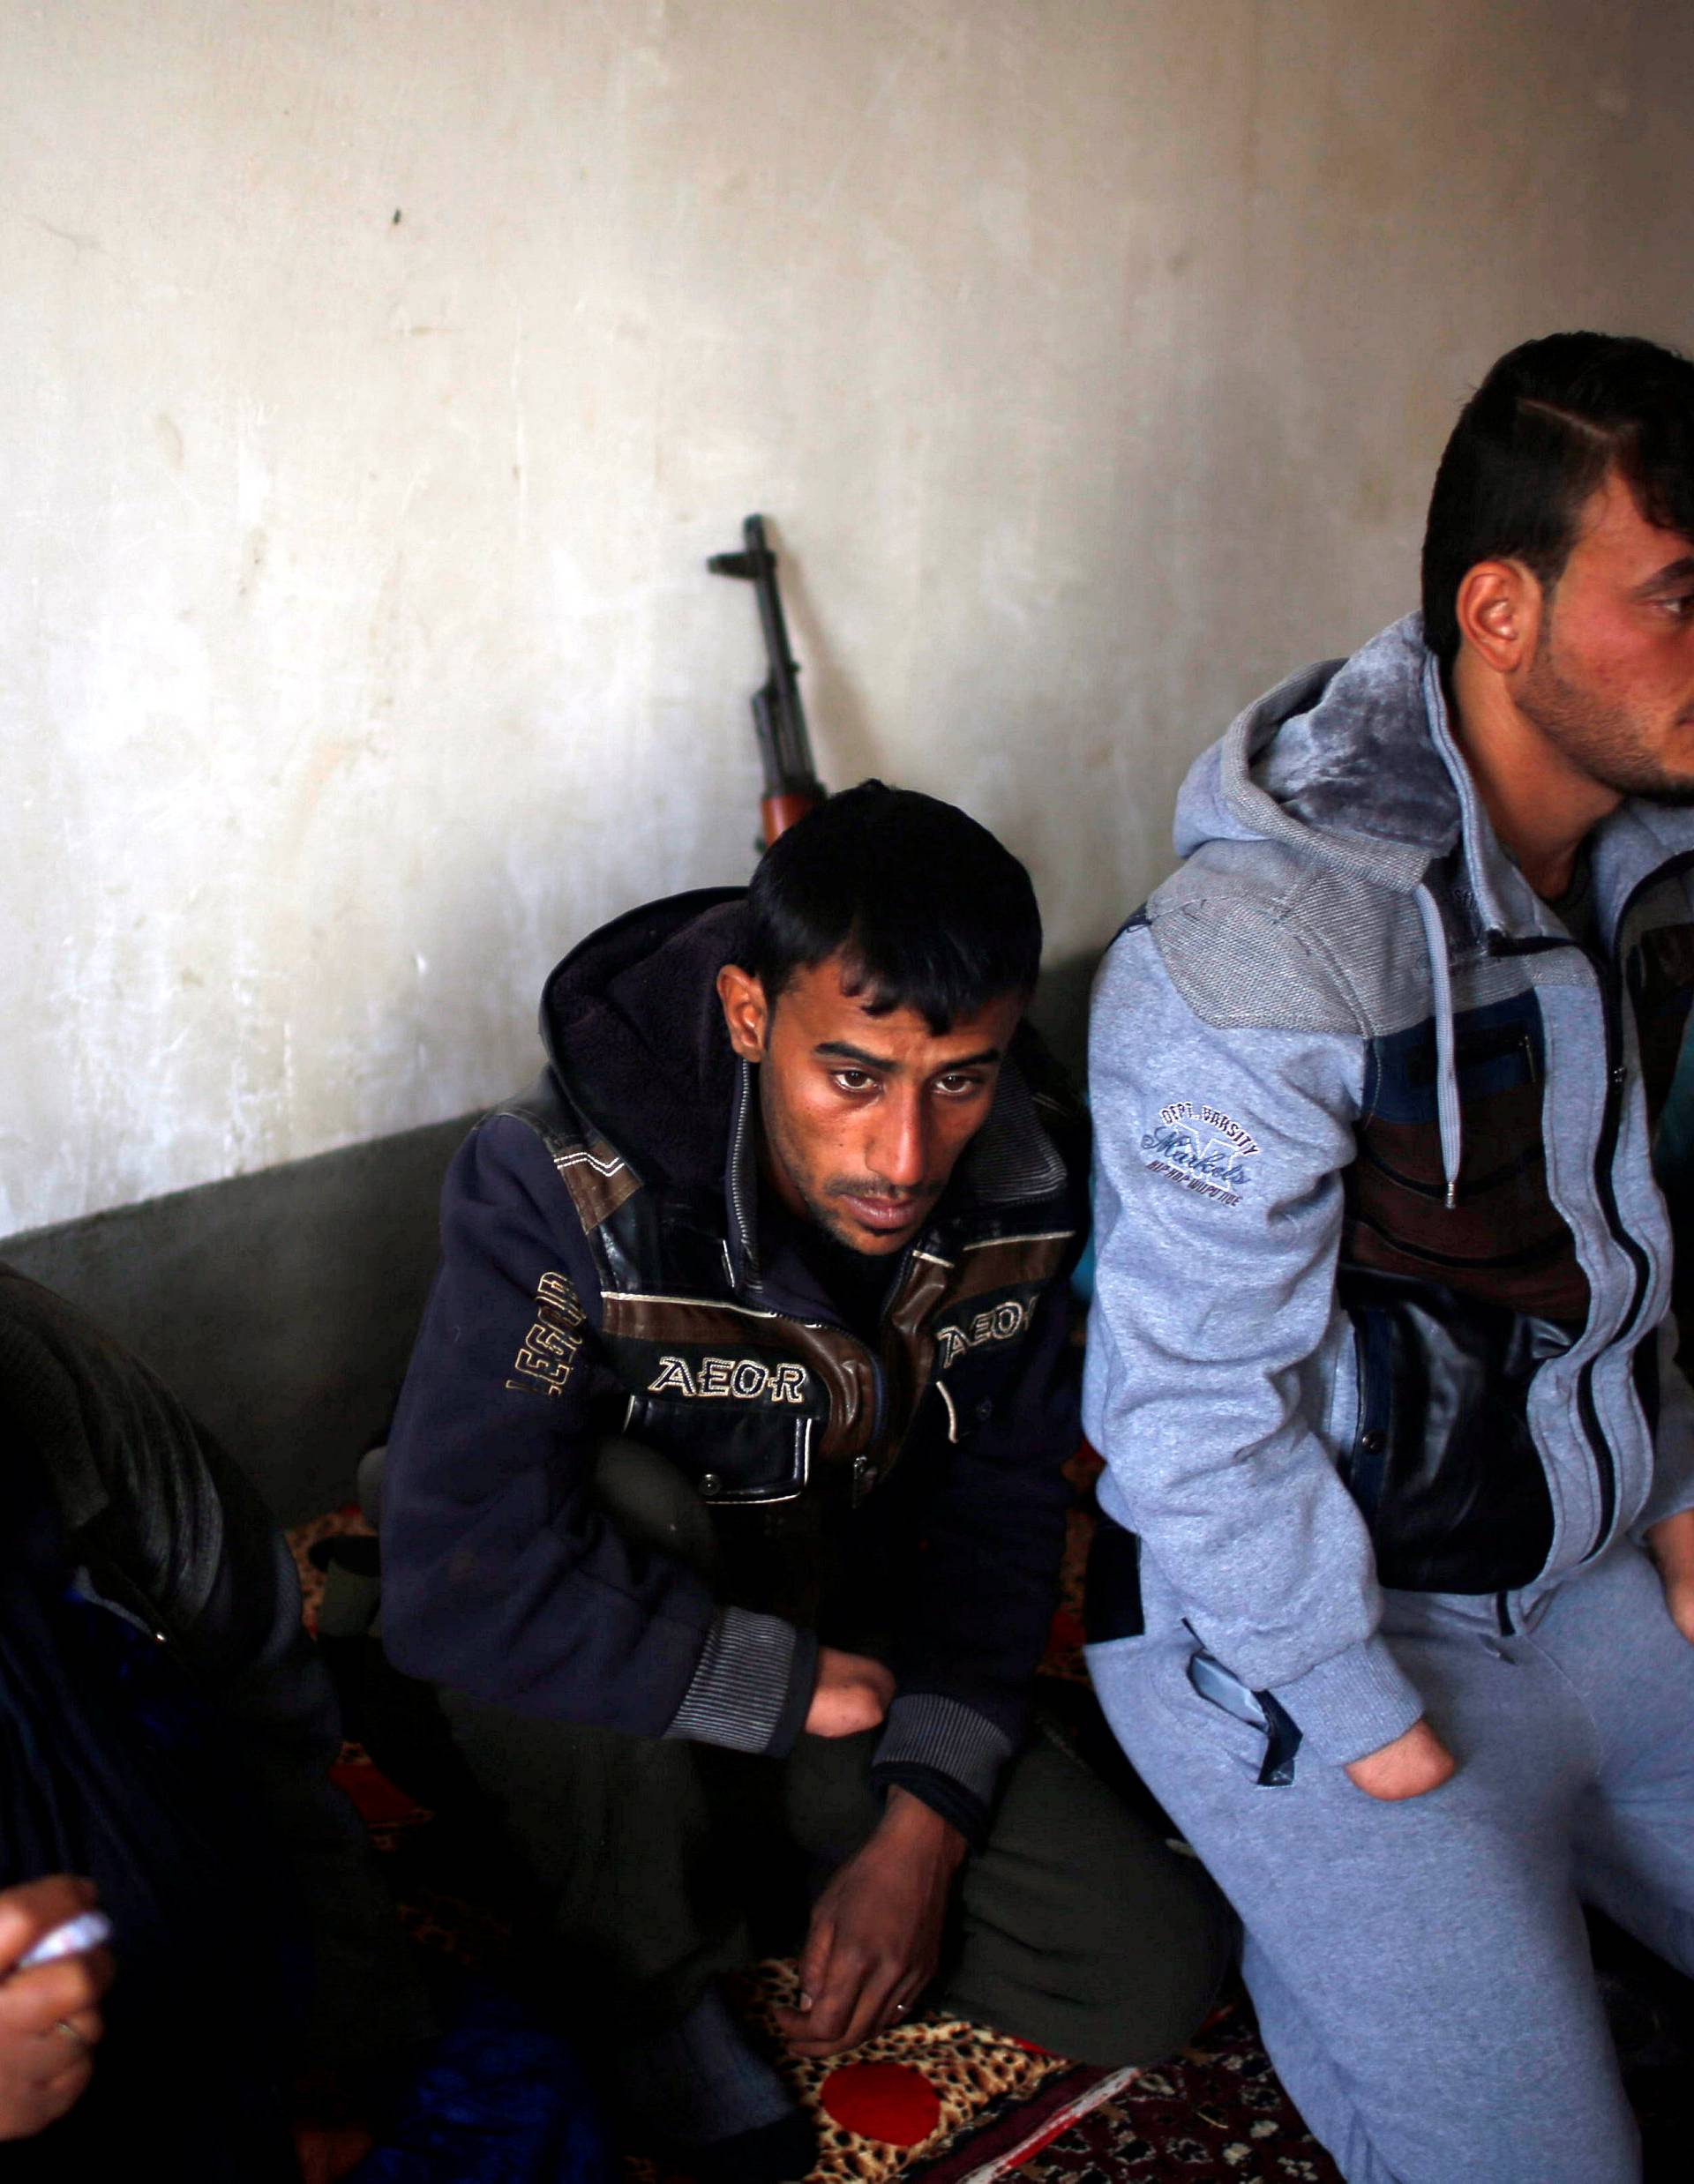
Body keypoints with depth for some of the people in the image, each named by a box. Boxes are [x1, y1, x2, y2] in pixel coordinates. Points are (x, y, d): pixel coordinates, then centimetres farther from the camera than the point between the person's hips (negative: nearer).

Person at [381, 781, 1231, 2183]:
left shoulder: (1025, 1176, -16)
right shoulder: (563, 1190, -32)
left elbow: (1001, 1501, -4)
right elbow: (456, 1586, -37)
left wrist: (924, 1827, -13)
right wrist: (796, 1684, -27)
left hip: (846, 1652, 4)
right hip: (597, 1709, -3)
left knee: (1157, 1973, -8)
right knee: (626, 1504, -36)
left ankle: (777, 1856, 15)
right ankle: (655, 1986, -11)